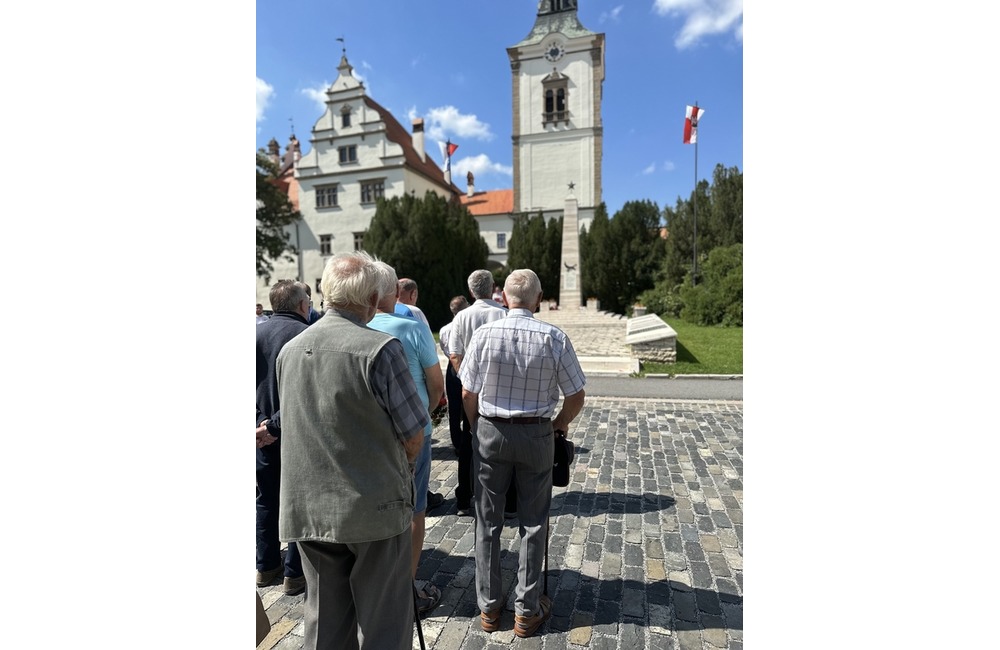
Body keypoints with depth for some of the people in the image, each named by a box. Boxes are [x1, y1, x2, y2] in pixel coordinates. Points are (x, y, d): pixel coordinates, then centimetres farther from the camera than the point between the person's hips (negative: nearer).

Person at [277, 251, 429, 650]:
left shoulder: (289, 350, 3)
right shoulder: (380, 348, -17)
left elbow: (292, 427, 13)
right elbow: (413, 437, -14)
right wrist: (402, 468, 8)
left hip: (306, 512, 6)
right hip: (375, 509, -5)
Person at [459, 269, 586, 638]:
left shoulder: (484, 333, -10)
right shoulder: (554, 338, -12)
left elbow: (467, 394, -4)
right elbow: (576, 397, -5)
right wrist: (560, 423, 14)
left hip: (489, 432, 1)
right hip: (536, 435, 0)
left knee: (488, 522, 16)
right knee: (533, 523, 15)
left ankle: (489, 607, 31)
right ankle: (527, 610, 29)